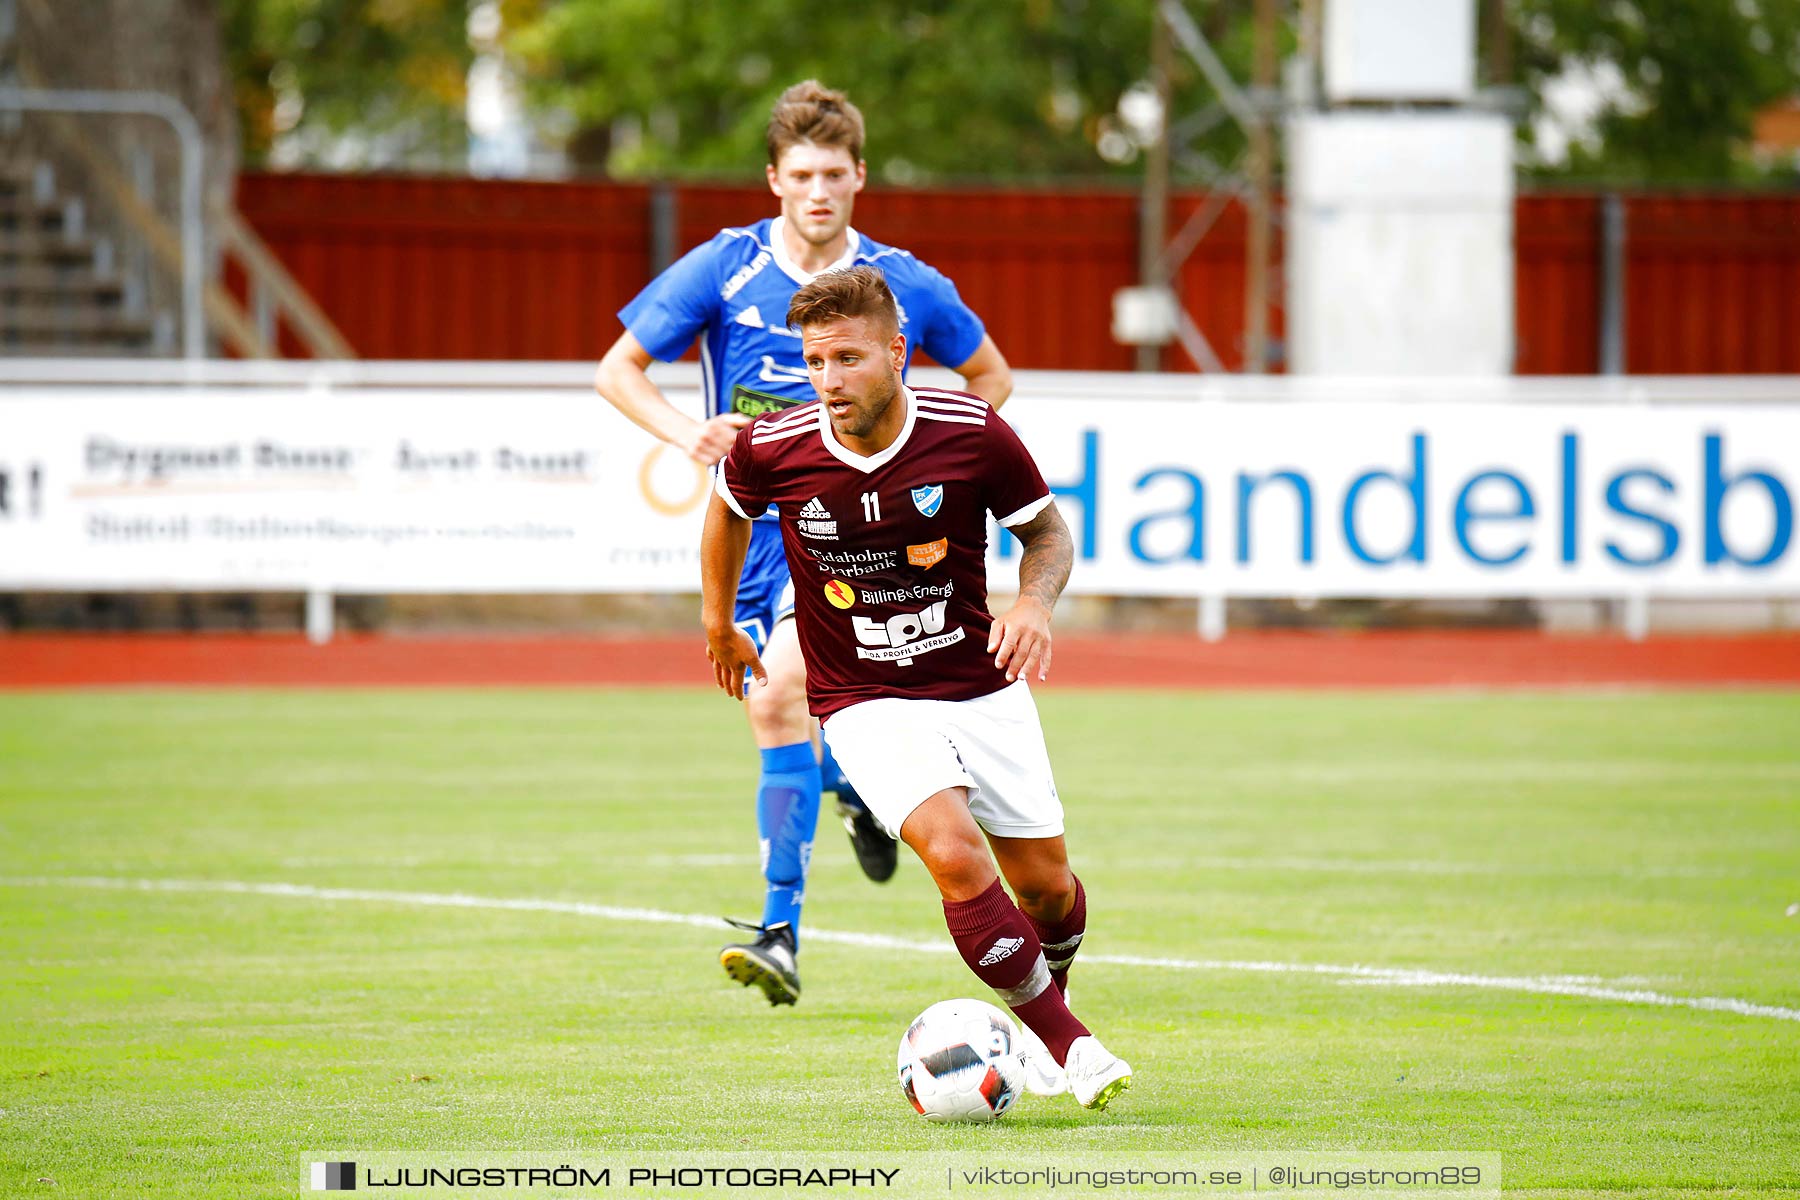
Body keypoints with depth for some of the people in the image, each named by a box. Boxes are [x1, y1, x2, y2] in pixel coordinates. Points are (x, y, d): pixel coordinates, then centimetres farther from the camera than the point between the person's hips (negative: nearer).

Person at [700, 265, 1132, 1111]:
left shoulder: (973, 434, -16)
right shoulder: (772, 451, -15)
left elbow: (1047, 534, 0)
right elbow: (729, 505, 10)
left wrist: (1034, 604, -20)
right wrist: (718, 620, 19)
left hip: (981, 686, 2)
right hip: (865, 706, -2)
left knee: (1045, 883, 7)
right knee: (955, 854, -26)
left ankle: (1046, 1002, 42)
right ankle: (1067, 1044, -15)